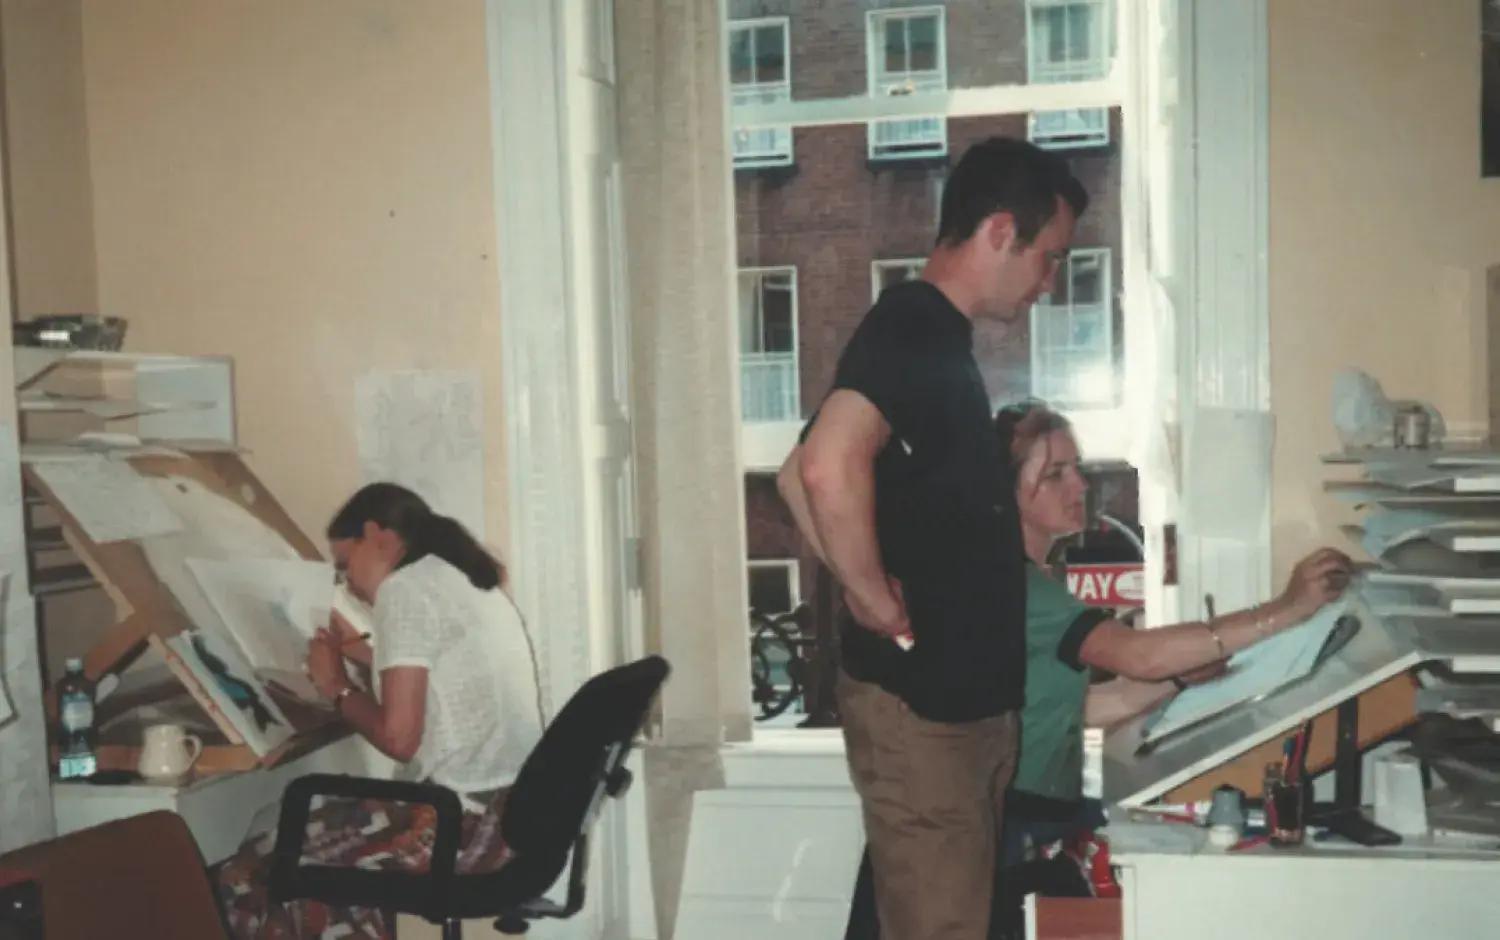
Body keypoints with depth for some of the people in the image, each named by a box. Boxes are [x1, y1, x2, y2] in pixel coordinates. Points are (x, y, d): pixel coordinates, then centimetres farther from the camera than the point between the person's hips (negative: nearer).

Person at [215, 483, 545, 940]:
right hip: (515, 813, 9)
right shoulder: (468, 582, 16)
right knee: (322, 839, 26)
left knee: (249, 874, 4)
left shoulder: (406, 588, -11)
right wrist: (364, 652, 29)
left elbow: (399, 737, -17)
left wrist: (337, 686, 0)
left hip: (466, 824, -9)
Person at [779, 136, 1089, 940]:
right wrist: (874, 603, -22)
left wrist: (865, 587, 9)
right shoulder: (911, 328, -17)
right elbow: (829, 466, -37)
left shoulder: (937, 338, 13)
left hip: (967, 692, 10)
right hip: (918, 700, -10)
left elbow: (805, 477, 22)